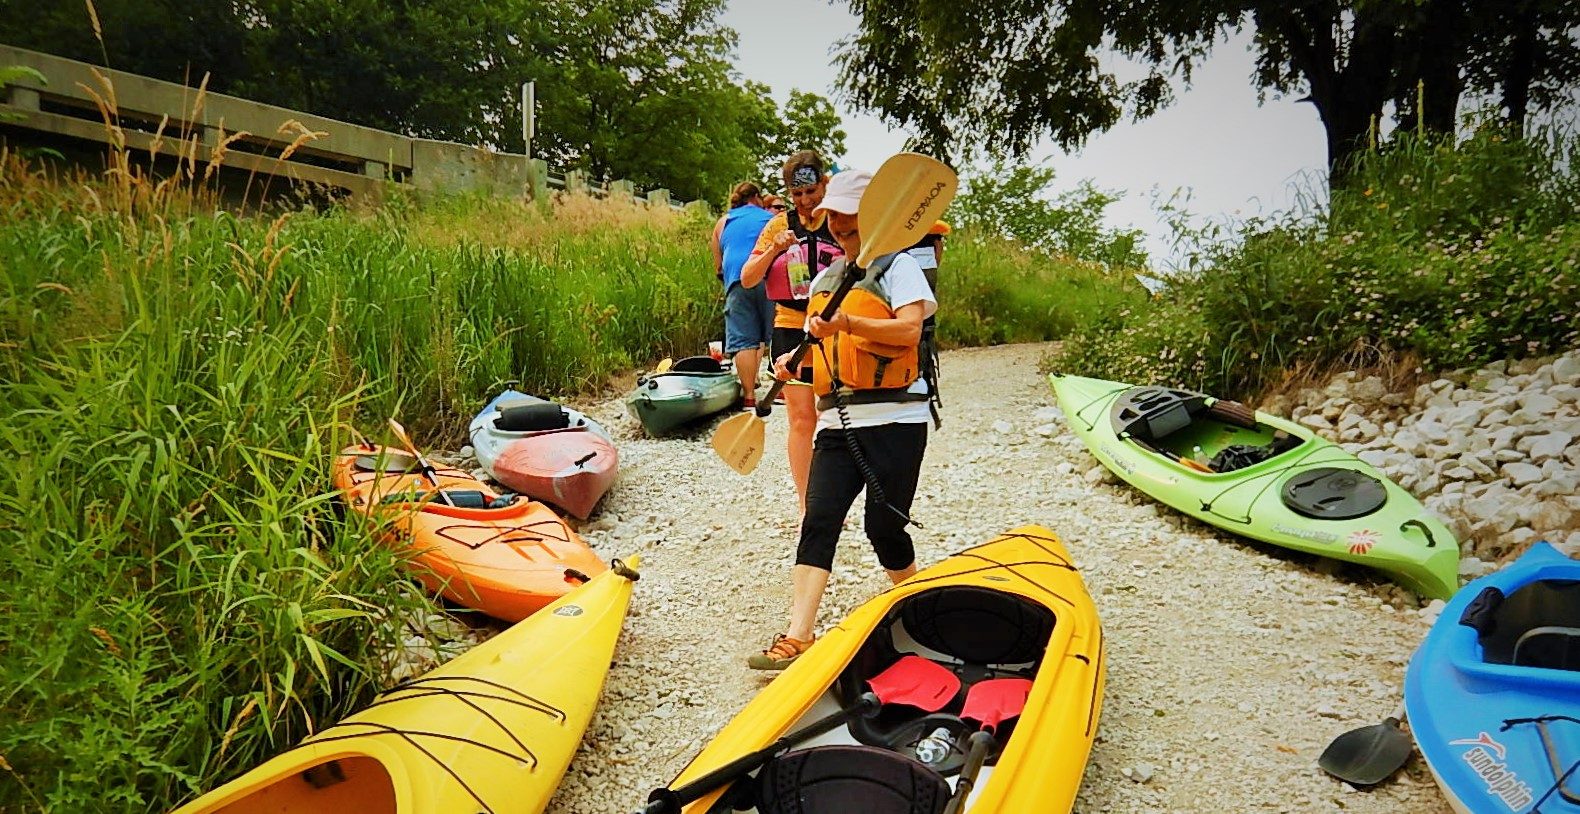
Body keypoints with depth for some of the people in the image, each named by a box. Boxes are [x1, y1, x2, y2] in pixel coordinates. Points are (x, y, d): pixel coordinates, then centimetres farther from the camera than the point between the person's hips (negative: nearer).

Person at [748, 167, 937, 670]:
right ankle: (797, 638, -10)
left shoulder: (898, 267, -1)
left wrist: (848, 322, -30)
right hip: (837, 424, 6)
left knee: (884, 527, 0)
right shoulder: (825, 280, 19)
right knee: (819, 521, -7)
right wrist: (794, 361, 6)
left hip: (893, 420, -6)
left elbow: (908, 329, -18)